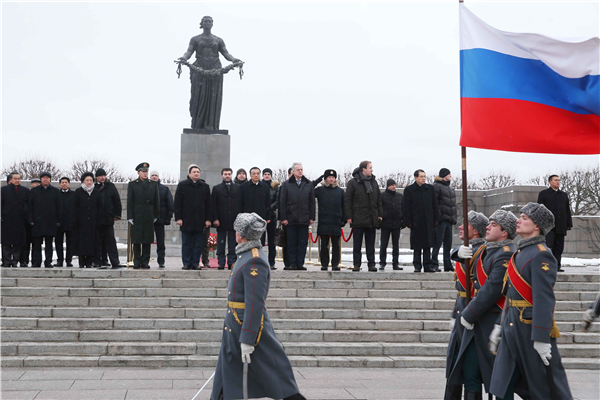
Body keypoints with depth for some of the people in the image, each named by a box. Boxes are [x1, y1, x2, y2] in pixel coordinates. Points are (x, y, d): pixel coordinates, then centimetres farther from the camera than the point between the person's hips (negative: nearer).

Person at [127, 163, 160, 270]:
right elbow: (130, 202, 3)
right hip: (136, 217, -1)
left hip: (149, 217, 1)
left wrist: (156, 216, 7)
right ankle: (137, 262, 6)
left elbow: (156, 201, 12)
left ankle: (145, 262, 7)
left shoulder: (153, 184, 12)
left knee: (147, 241, 2)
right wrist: (130, 217, -4)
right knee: (136, 241, 0)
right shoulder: (132, 184, 7)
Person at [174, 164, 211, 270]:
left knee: (198, 244, 2)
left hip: (200, 221, 1)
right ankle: (187, 263, 9)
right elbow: (177, 203, 2)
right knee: (186, 244, 3)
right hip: (186, 220, -1)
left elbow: (208, 204, 10)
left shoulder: (205, 186, 10)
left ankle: (195, 263, 9)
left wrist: (208, 219, 4)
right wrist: (178, 218, -6)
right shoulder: (182, 185, 4)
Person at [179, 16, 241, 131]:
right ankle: (197, 125, -4)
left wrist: (234, 60, -13)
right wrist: (183, 58, -23)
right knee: (199, 97, -8)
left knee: (213, 98, -6)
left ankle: (210, 125, -8)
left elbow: (226, 54, 9)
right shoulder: (195, 39, 13)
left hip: (215, 70, 1)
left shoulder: (218, 40, 18)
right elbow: (188, 52, 1)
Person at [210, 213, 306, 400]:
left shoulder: (254, 261, -21)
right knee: (227, 371, 13)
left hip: (248, 325, -10)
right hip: (234, 327, 10)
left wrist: (247, 340, -26)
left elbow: (255, 303, -25)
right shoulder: (249, 255, 10)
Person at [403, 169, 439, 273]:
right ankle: (417, 266, 7)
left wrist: (436, 219, 7)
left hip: (428, 222, 3)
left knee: (428, 245, 5)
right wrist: (408, 222, -9)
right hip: (416, 222, -3)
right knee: (417, 246, 1)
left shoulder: (430, 188, 11)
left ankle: (428, 266, 10)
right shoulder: (409, 190, 0)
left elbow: (434, 205, 13)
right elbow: (406, 207, -2)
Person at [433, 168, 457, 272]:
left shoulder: (451, 188, 21)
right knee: (438, 242, -8)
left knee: (448, 243, 9)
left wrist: (454, 218, 18)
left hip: (449, 220, 8)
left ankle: (448, 265, 14)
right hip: (441, 219, -8)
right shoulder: (437, 186, -6)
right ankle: (434, 264, -4)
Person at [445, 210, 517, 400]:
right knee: (470, 371, 12)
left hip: (494, 321, -9)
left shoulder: (506, 254, -17)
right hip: (478, 320, 9)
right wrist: (463, 253, 1)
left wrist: (469, 314, -17)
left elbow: (492, 289, -23)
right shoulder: (485, 249, 13)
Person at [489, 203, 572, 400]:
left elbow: (544, 299, -21)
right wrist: (500, 326, 20)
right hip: (512, 326, 9)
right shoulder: (520, 252, 14)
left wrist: (541, 339, -24)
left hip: (531, 328, -9)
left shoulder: (541, 255, -15)